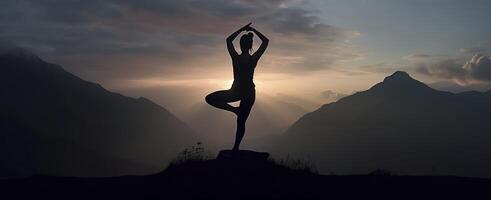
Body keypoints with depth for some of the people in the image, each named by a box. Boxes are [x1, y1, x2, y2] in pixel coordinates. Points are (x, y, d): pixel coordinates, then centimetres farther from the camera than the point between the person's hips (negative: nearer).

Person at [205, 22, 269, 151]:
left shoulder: (236, 57, -12)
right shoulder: (254, 58, -10)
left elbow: (229, 40, 5)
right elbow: (266, 41, 4)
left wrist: (242, 29, 5)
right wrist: (253, 30, 3)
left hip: (236, 91, -3)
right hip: (249, 92, 3)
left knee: (210, 99, 12)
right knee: (241, 121, 12)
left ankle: (234, 109, 3)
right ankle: (236, 147, 14)